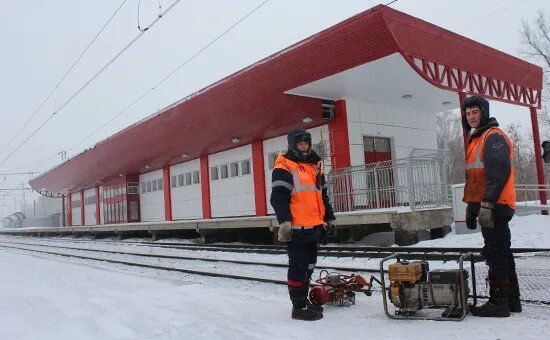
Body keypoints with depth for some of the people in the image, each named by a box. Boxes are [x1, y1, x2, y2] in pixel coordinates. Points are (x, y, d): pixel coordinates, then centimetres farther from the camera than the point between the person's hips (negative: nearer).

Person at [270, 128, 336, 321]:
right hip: (297, 228, -8)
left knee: (308, 266, 16)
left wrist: (330, 218, 21)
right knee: (298, 267, -3)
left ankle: (304, 300, 28)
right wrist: (285, 221, -22)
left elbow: (322, 196, 24)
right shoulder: (284, 167, -6)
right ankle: (298, 307, 5)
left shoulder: (315, 166, 19)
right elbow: (278, 197, -14)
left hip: (315, 227, 8)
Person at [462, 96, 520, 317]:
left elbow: (498, 173, -21)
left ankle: (499, 302, 2)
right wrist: (471, 208, 22)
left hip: (494, 207, -10)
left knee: (495, 254, -6)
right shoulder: (477, 140, 21)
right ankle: (511, 299, 24)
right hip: (488, 208, 10)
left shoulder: (494, 136, -9)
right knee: (501, 253, 15)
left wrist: (486, 204, -25)